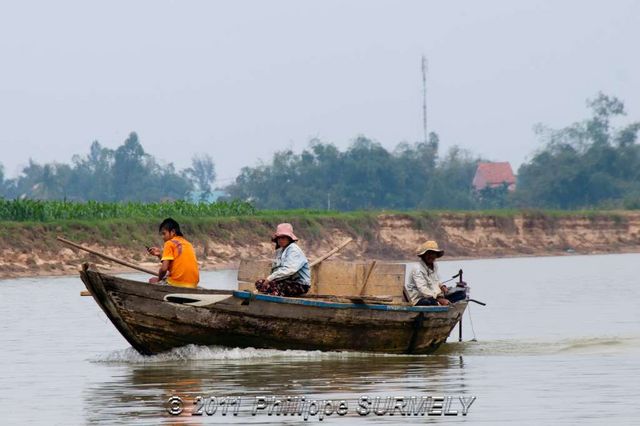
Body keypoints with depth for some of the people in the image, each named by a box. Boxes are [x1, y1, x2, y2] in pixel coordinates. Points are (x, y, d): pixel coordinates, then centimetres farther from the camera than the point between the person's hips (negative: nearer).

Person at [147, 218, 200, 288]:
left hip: (177, 284, -7)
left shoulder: (170, 243, -4)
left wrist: (159, 279, 7)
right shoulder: (188, 244, 17)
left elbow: (164, 268, -12)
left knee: (152, 281, 16)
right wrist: (160, 254, 17)